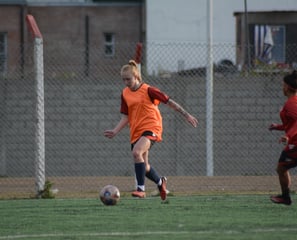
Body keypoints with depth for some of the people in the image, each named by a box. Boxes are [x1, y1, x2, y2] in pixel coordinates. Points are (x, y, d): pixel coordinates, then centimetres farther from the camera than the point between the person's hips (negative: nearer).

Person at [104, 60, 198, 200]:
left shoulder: (148, 90, -8)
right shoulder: (125, 94, 8)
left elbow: (169, 102, -4)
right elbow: (125, 117, 11)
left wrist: (186, 115, -3)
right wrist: (115, 131, -4)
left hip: (151, 128, -6)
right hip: (136, 131, 6)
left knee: (137, 152, -32)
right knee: (144, 167, 10)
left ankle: (141, 188, -30)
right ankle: (160, 182, 41)